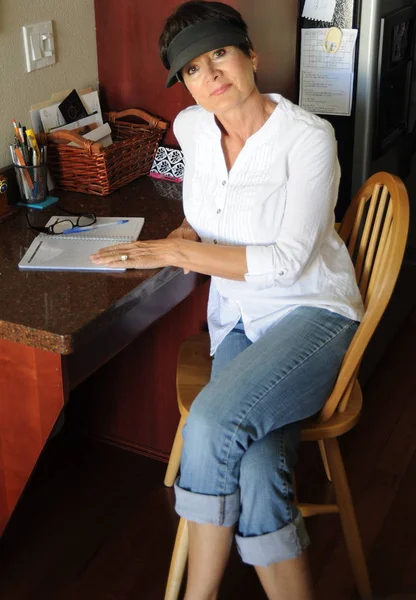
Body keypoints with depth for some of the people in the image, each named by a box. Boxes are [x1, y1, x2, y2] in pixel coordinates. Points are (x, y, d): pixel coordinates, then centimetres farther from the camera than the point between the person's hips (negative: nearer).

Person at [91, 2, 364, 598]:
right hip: (238, 317, 5)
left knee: (212, 421, -30)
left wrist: (175, 252, -19)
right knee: (256, 472, -23)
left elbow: (288, 260, -20)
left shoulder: (308, 137, -14)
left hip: (312, 311, -4)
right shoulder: (192, 127, 4)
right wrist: (188, 231, 4)